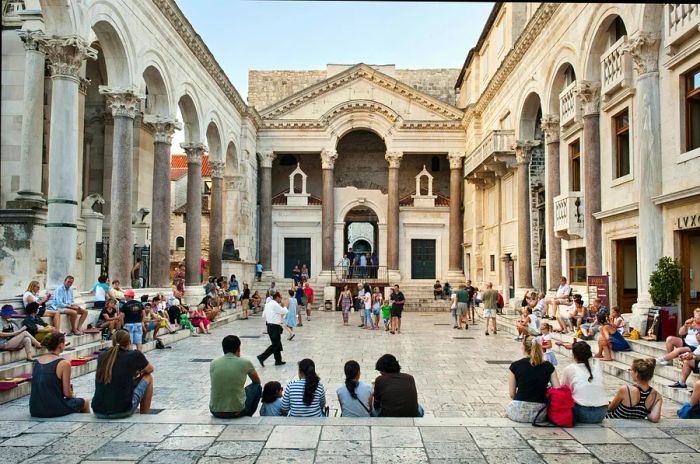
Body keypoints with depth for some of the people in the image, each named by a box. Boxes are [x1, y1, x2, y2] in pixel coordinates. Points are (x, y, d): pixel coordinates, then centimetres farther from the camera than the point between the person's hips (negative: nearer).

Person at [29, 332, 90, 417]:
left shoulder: (36, 362, 4)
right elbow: (67, 393, -11)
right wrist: (73, 395, 12)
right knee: (85, 402, 23)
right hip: (54, 410, -6)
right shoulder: (64, 363, -14)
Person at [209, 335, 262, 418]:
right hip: (237, 411, -3)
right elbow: (257, 381, 14)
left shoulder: (213, 363, 1)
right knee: (257, 387, 23)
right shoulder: (245, 363, -6)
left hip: (215, 412, 4)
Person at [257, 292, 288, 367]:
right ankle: (262, 357, -9)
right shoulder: (275, 305, -16)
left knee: (277, 344, 16)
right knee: (275, 345, -5)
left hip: (270, 326, 10)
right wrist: (284, 306, 8)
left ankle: (278, 360, 22)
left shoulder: (268, 304, 13)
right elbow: (284, 312, -12)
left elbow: (263, 316, 17)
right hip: (275, 327, -10)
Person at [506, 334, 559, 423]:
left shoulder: (515, 366, -4)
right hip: (540, 413, 3)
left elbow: (512, 394, -1)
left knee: (507, 409, 32)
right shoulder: (548, 366, 1)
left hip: (520, 412, -3)